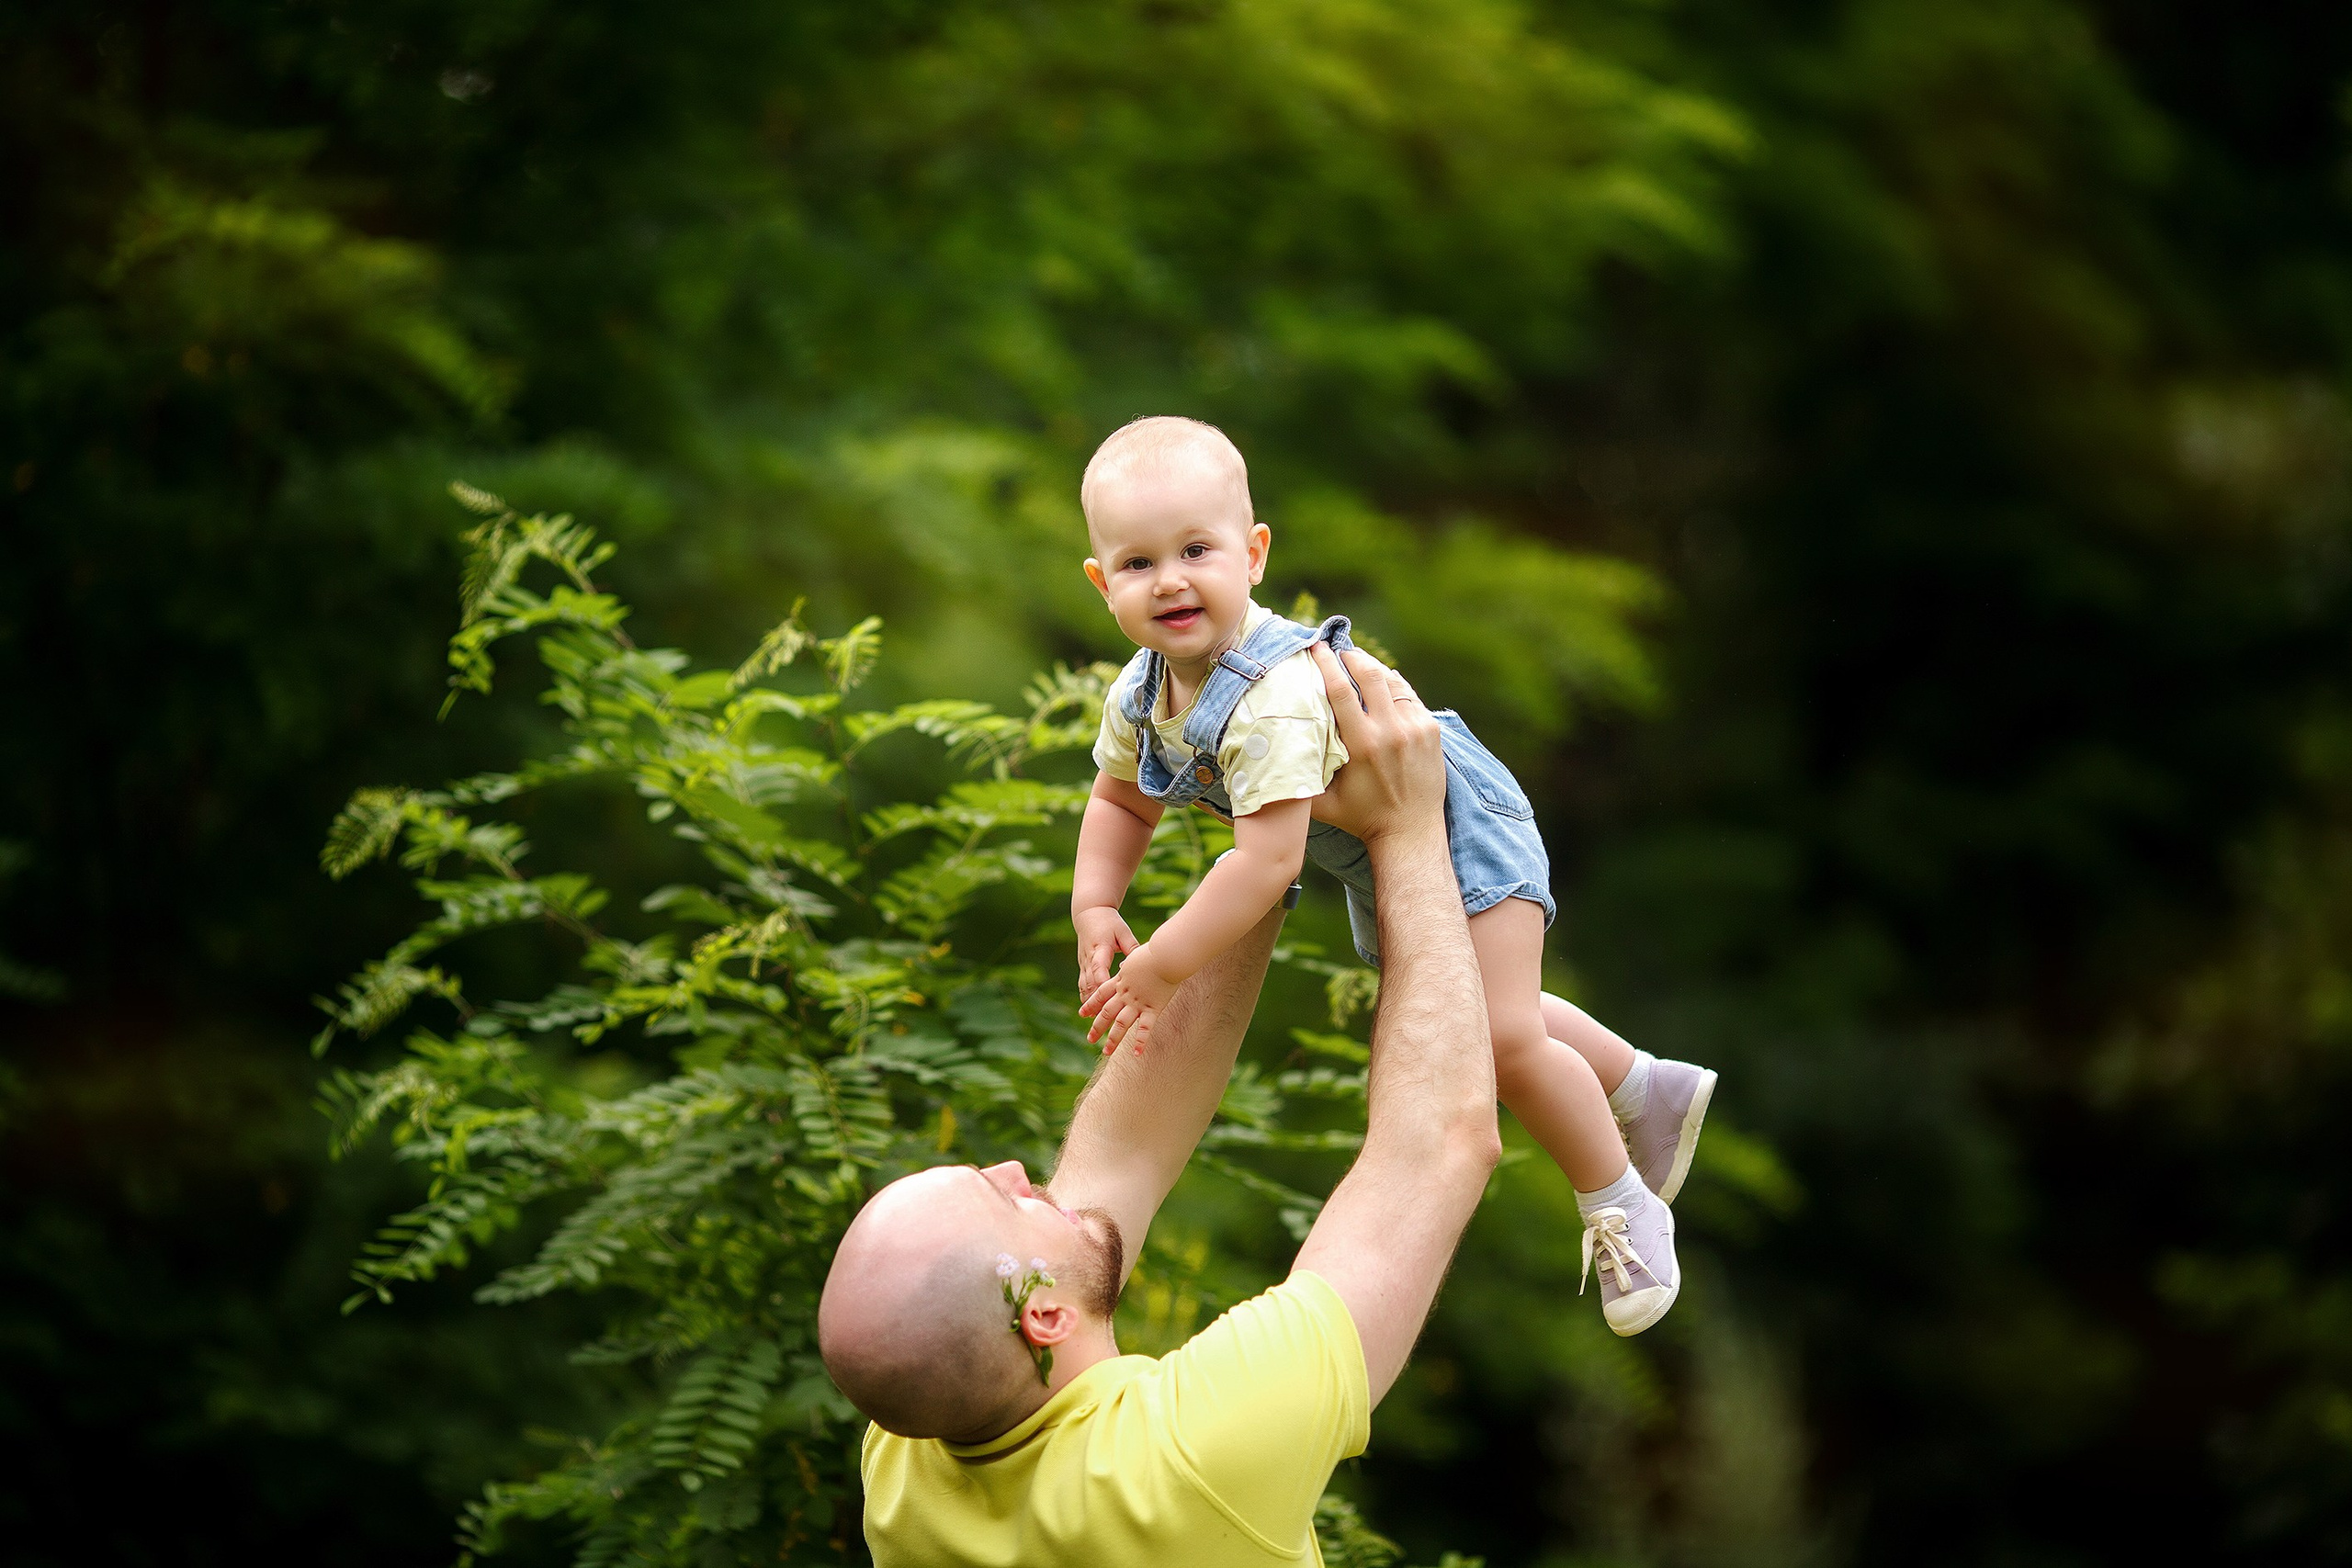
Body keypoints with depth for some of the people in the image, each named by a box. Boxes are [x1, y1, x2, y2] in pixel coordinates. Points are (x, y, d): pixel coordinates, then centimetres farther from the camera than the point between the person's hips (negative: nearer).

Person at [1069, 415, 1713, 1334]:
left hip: (1457, 822, -9)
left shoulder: (1275, 699, -43)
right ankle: (1647, 1090, 49)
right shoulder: (1138, 698, -16)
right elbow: (1120, 802, 4)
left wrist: (1159, 967, -43)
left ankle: (1624, 1208, 7)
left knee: (1504, 1037, -18)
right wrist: (1095, 909, -13)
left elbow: (1267, 859, -47)